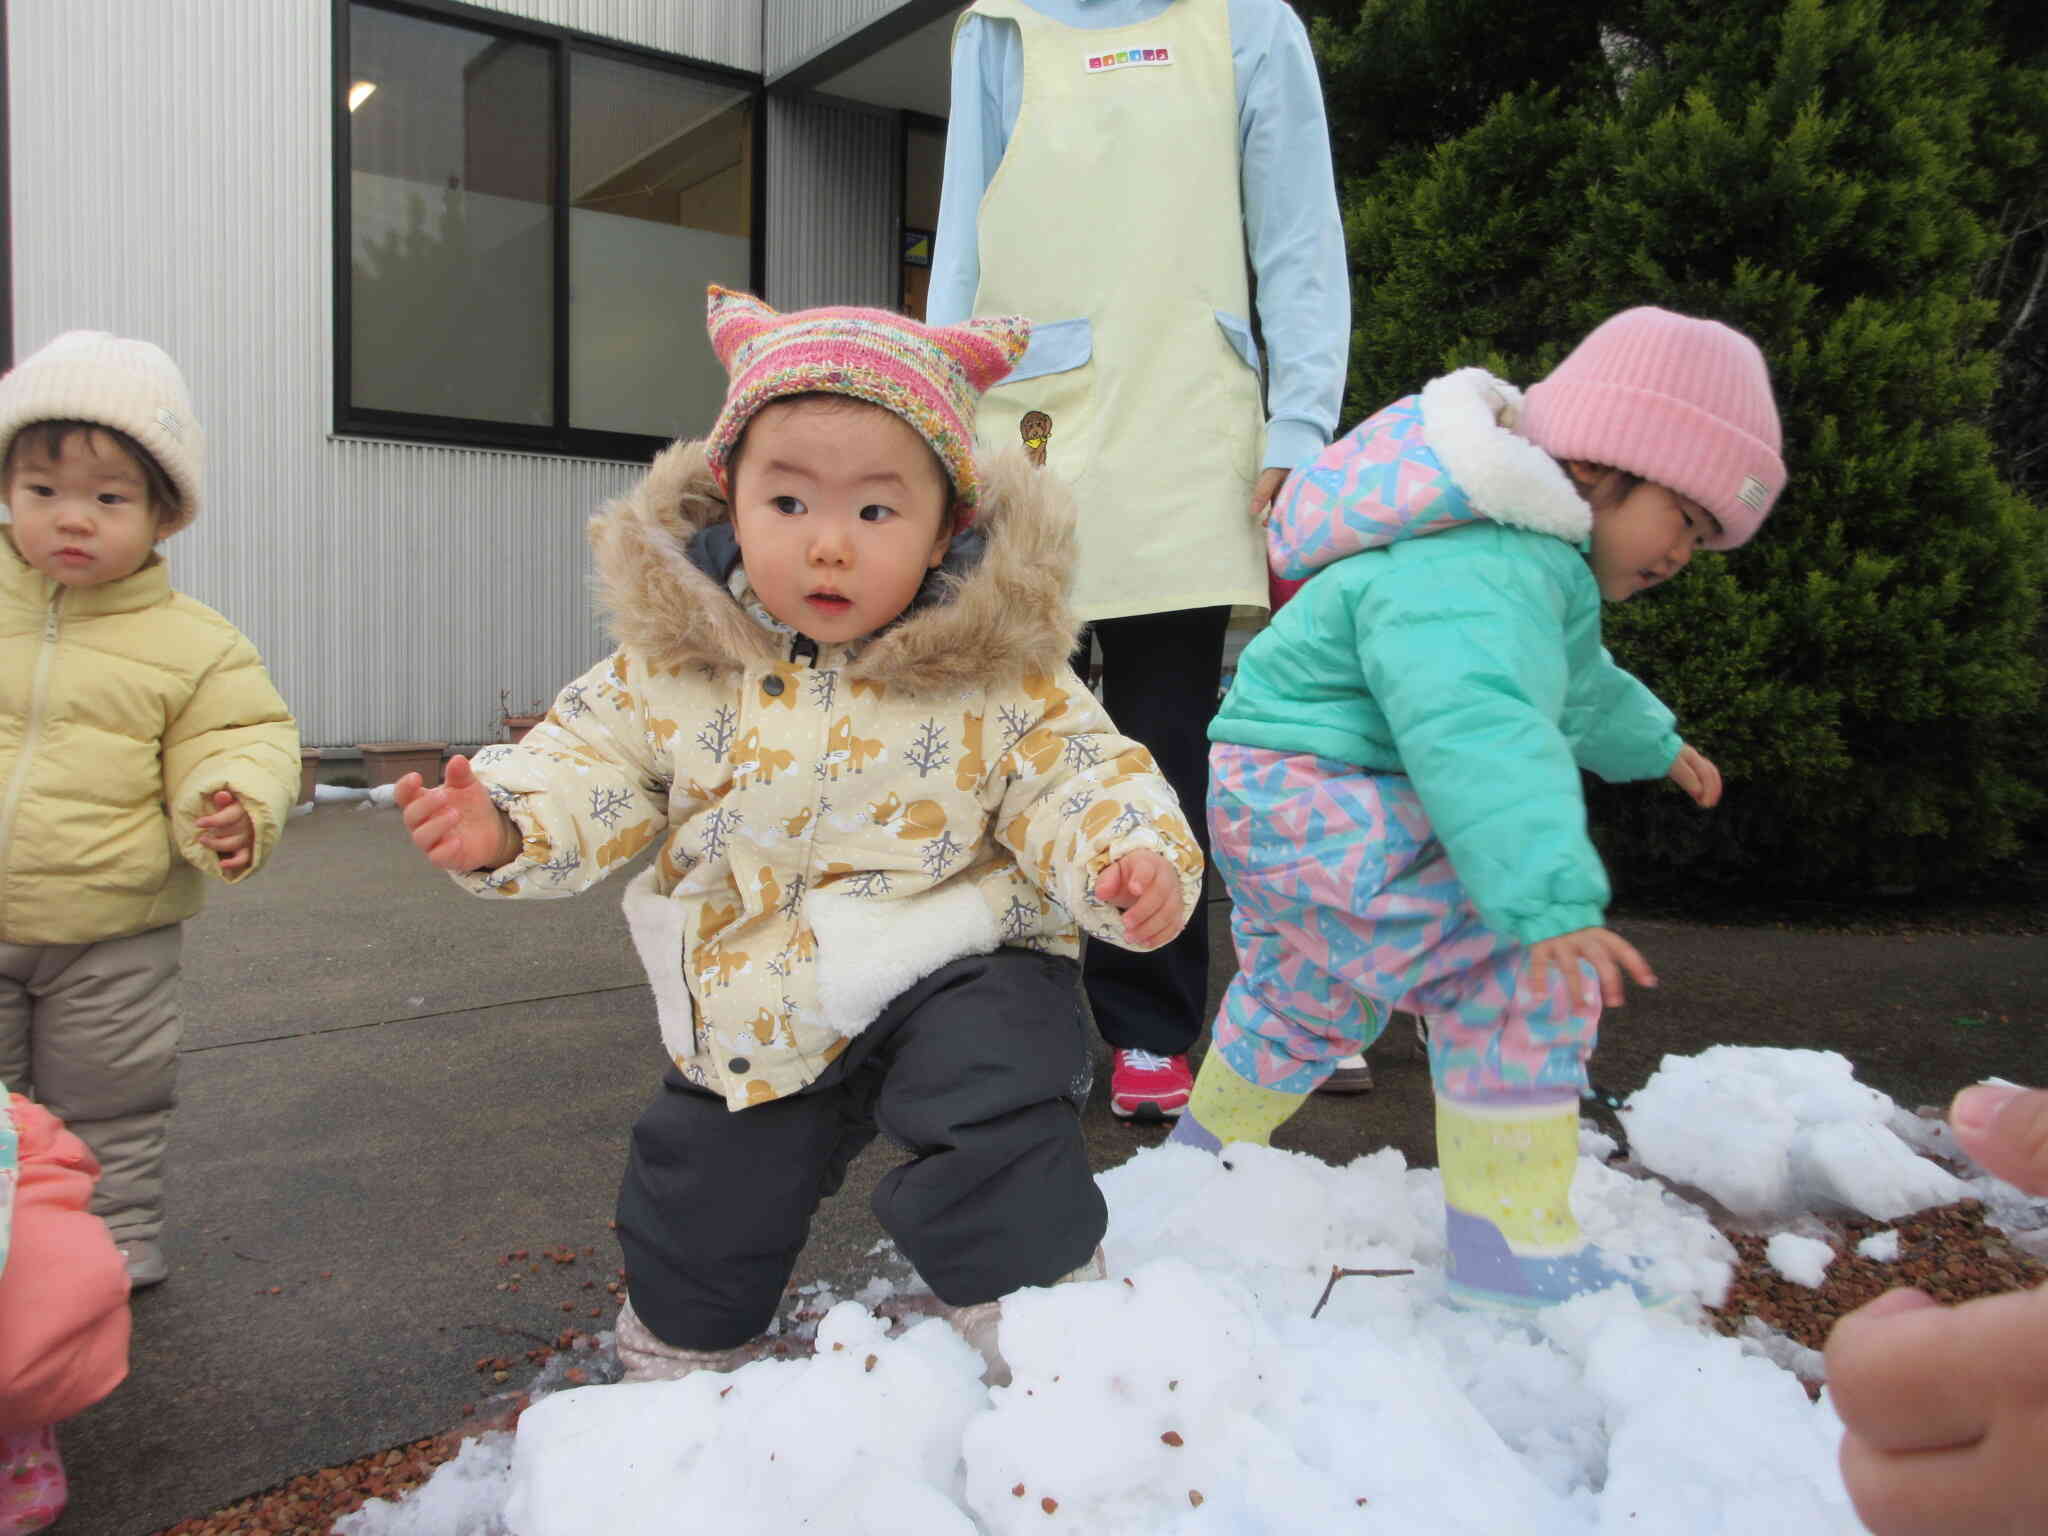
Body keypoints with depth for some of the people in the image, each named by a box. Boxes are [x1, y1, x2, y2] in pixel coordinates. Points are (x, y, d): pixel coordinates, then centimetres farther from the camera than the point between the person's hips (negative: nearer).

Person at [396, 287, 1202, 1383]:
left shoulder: (995, 670, -15)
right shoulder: (677, 657, -8)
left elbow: (1070, 776, -13)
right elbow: (596, 762, -1)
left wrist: (1133, 859, -32)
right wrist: (504, 824, -19)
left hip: (947, 974, -3)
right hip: (752, 1006, 4)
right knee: (700, 1219, 19)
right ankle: (672, 1365, 50)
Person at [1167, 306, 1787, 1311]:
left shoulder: (1530, 559, 15)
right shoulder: (1476, 568, -25)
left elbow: (1576, 684, 35)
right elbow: (1476, 729, -41)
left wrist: (1650, 745, 50)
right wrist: (1550, 902, -50)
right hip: (1311, 802, -12)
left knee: (1308, 997, 29)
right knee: (1526, 976, -18)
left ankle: (1205, 1152, 51)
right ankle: (1507, 1248, -10)